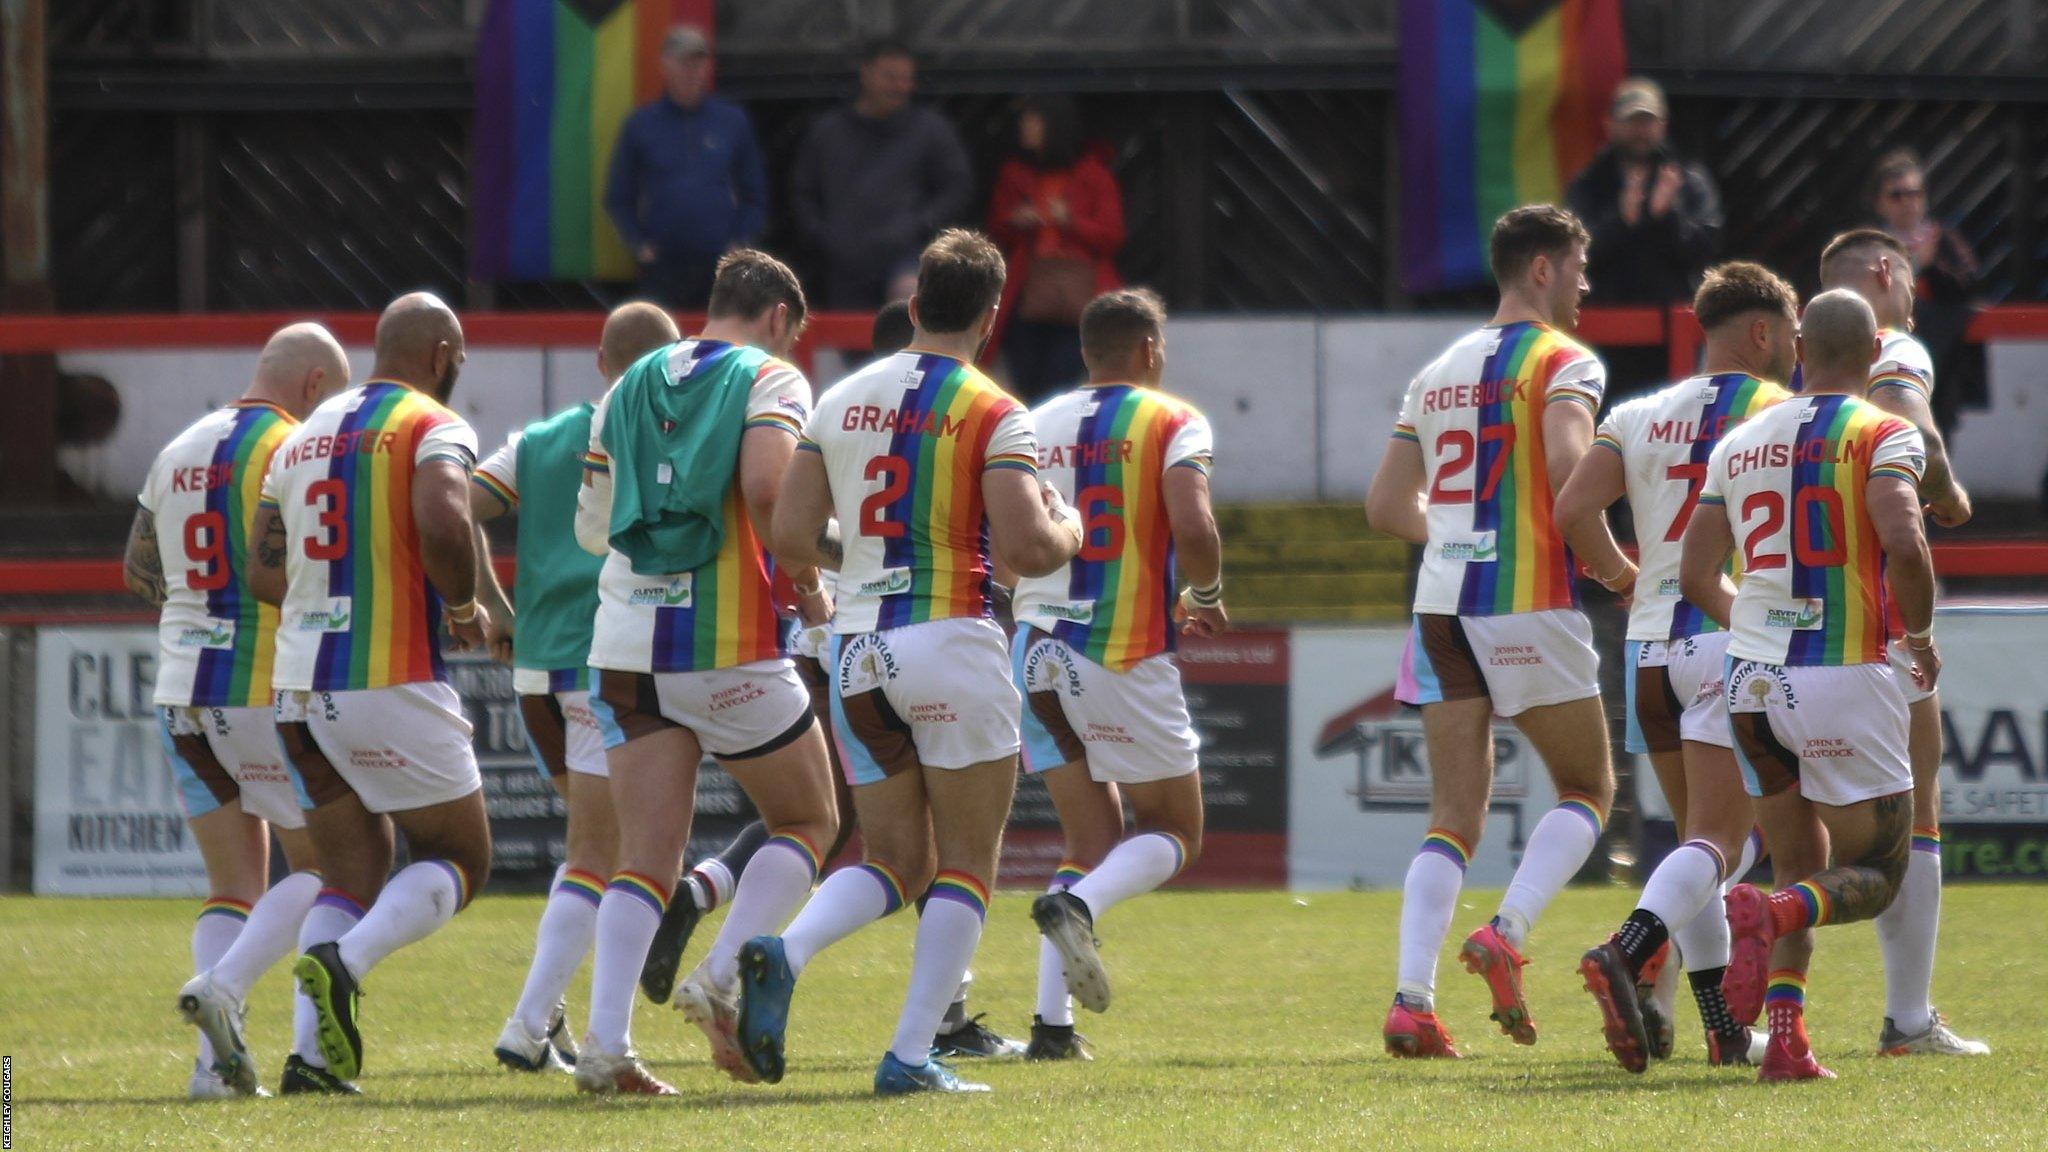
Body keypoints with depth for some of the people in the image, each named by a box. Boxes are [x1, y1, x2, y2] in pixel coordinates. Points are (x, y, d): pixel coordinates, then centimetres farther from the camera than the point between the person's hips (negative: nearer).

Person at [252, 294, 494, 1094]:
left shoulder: (307, 436, 16)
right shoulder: (433, 429, -5)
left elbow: (264, 572, 16)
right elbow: (442, 523, -25)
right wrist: (464, 607, -8)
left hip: (301, 685, 7)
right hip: (392, 681, -7)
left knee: (355, 874, 13)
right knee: (459, 861, 5)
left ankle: (312, 1050, -4)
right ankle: (344, 964, -21)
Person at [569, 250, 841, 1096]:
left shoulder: (631, 387, 16)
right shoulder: (771, 379, -1)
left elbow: (591, 526, 16)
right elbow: (766, 486, -19)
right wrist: (808, 591, -6)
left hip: (628, 642, 5)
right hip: (729, 643, -5)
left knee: (645, 856, 4)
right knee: (807, 821, 13)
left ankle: (605, 1042, -10)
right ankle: (721, 978, -7)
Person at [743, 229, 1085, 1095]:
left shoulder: (840, 401, 9)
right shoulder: (991, 414, -8)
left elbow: (791, 536, 7)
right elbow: (1025, 547, -15)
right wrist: (1070, 530, 7)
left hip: (856, 647, 5)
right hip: (951, 640, -5)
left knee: (893, 862, 11)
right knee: (966, 863, 5)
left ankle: (783, 956, -17)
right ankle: (911, 1055, -2)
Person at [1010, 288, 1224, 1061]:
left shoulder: (1035, 425, 12)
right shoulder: (1171, 424, -3)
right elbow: (1191, 529, -18)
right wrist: (1207, 598, 3)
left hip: (1036, 650, 5)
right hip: (1124, 653, -5)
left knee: (1092, 840, 15)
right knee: (1173, 835, 9)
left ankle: (1053, 1022, -1)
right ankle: (1077, 905, -23)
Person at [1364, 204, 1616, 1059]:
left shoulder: (1440, 372, 17)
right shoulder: (1563, 362, -4)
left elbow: (1385, 505, 17)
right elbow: (1566, 463, -22)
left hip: (1442, 604, 6)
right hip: (1528, 602, -6)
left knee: (1453, 816, 6)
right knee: (1587, 790, 9)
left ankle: (1412, 997, -8)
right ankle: (1507, 934, -12)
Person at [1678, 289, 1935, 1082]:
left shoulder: (1740, 444, 11)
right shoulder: (1883, 437, -6)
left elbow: (1696, 577, 11)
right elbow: (1905, 547, -22)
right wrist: (1921, 637, -4)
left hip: (1754, 687, 5)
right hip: (1846, 676, -5)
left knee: (1802, 875, 17)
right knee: (1873, 877, 5)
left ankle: (1786, 1038, -4)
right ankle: (1767, 916, -27)